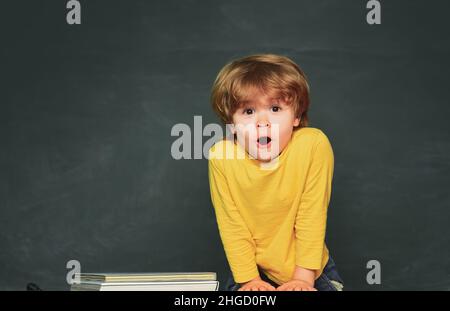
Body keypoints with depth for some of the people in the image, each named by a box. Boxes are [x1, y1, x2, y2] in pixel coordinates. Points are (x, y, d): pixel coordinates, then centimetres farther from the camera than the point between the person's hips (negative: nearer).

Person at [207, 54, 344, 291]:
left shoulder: (313, 145, -20)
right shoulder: (221, 157, -16)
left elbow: (312, 216, -15)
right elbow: (231, 224, -9)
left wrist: (303, 278, -14)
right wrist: (248, 278, -10)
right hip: (254, 270, 0)